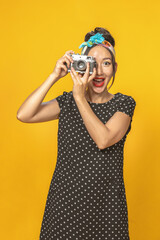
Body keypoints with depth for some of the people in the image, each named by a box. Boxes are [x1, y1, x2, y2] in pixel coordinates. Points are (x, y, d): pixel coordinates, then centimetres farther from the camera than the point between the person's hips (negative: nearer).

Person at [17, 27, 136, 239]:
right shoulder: (67, 102, 3)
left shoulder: (124, 104, -2)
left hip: (105, 201, -1)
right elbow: (23, 115, -12)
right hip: (65, 198, 1)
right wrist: (55, 76, -13)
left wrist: (80, 97, -19)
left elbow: (103, 140, -19)